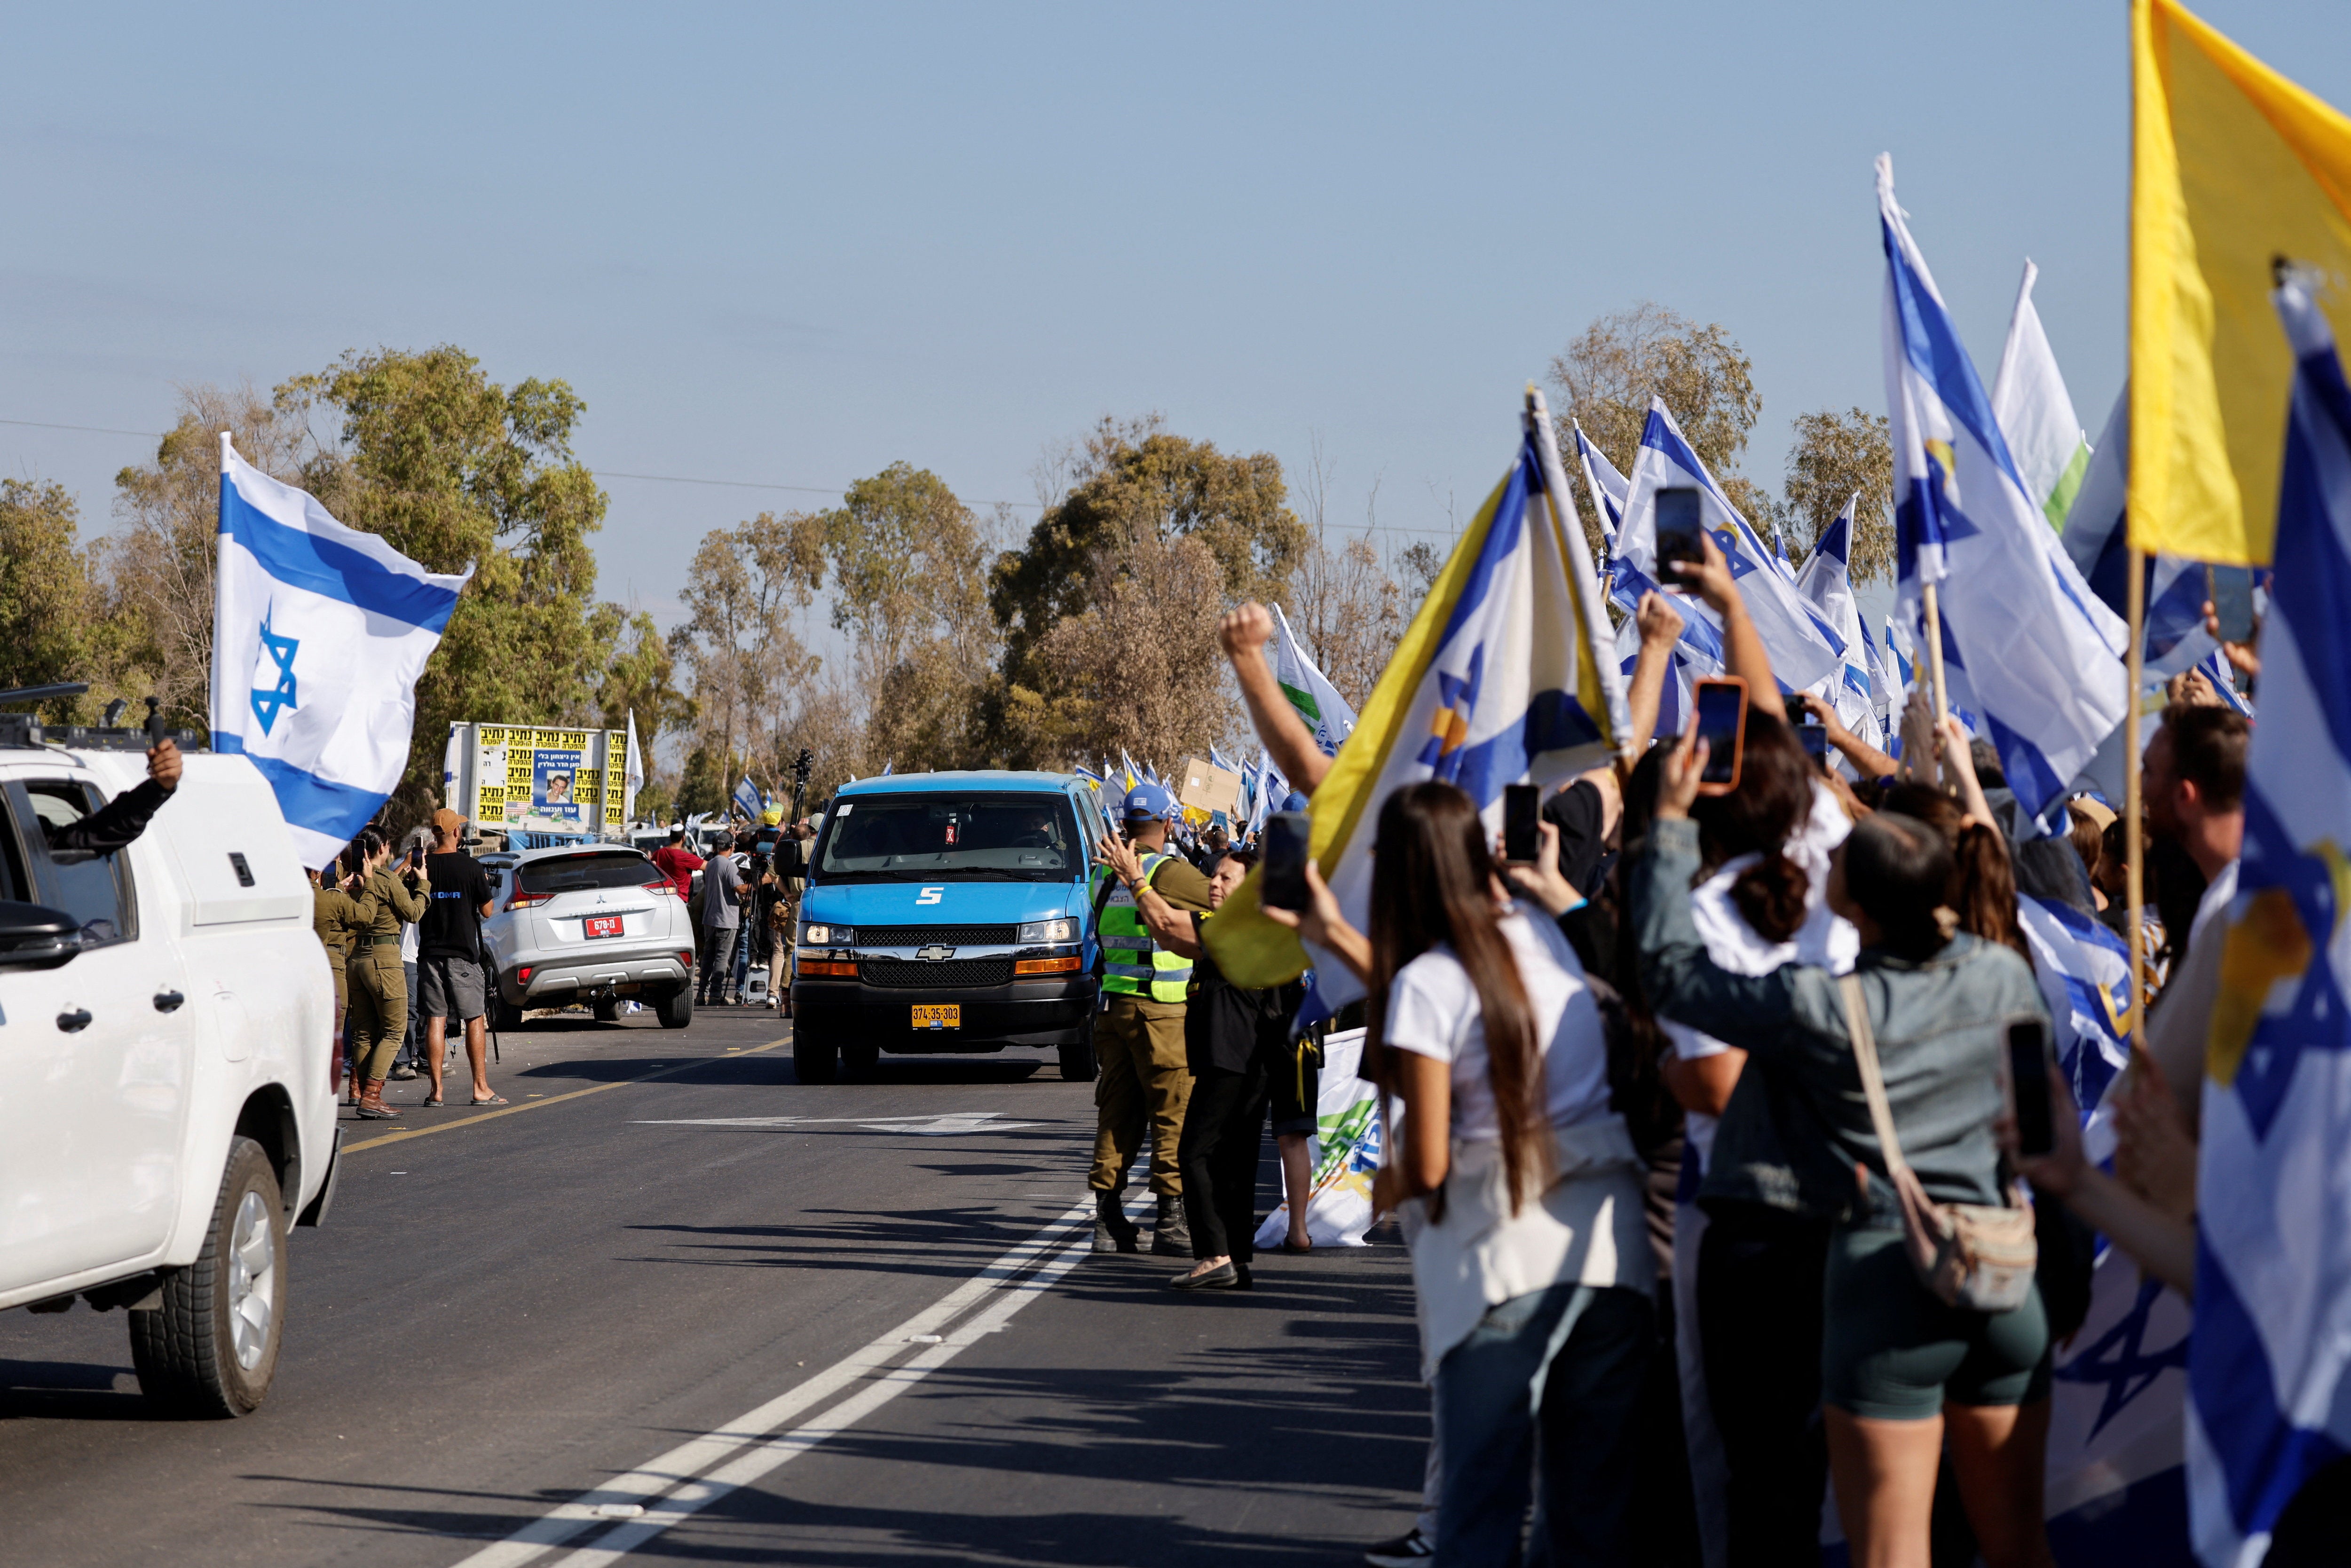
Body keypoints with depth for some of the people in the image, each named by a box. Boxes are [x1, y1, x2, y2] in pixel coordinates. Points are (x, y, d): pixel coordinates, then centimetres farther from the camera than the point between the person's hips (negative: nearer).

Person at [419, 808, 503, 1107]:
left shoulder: (422, 866, 0)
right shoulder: (471, 867, -8)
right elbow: (487, 912, -1)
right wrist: (484, 886, 17)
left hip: (430, 953, 3)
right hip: (463, 953, -3)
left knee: (435, 1021, 4)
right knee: (474, 1020, 5)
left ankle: (436, 1090, 2)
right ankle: (481, 1088, 4)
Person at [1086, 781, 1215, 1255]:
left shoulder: (1104, 874, 8)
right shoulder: (1170, 873, -12)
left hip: (1112, 1005, 7)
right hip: (1161, 1010, -7)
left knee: (1116, 1111, 11)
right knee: (1173, 1114, 0)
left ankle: (1108, 1220, 13)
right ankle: (1171, 1220, 0)